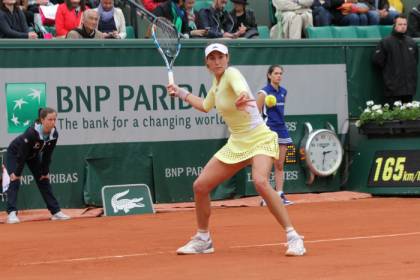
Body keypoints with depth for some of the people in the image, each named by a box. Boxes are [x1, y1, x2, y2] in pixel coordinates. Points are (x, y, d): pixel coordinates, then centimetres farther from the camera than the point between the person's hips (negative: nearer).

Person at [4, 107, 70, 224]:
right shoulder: (31, 132, -40)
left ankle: (56, 212, 10)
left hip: (34, 155, 6)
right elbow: (22, 155, -33)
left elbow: (47, 155, -9)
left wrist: (45, 172, -3)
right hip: (15, 153, -6)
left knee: (44, 181, 5)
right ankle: (12, 214, -24)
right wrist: (17, 173, -28)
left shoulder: (54, 134, -22)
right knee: (14, 181, -19)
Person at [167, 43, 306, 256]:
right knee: (200, 186, 3)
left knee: (260, 182, -34)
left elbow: (243, 91, -40)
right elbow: (206, 106, 30)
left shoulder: (231, 74, -15)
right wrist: (181, 93, 33)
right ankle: (202, 240, 22)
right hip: (236, 144, 8)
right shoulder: (217, 81, 9)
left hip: (259, 140, -8)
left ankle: (293, 238, -28)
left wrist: (241, 99, -62)